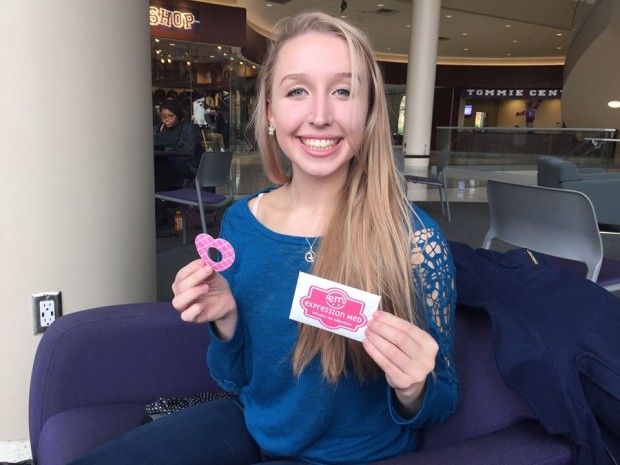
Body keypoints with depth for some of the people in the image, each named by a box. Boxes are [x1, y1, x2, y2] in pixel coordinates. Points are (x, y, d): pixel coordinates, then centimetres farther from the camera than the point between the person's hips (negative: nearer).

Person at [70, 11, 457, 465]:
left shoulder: (415, 238, -21)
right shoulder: (239, 223, -9)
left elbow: (441, 403, -9)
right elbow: (236, 380, 0)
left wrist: (411, 391, -31)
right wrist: (225, 318, -20)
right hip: (252, 425, 3)